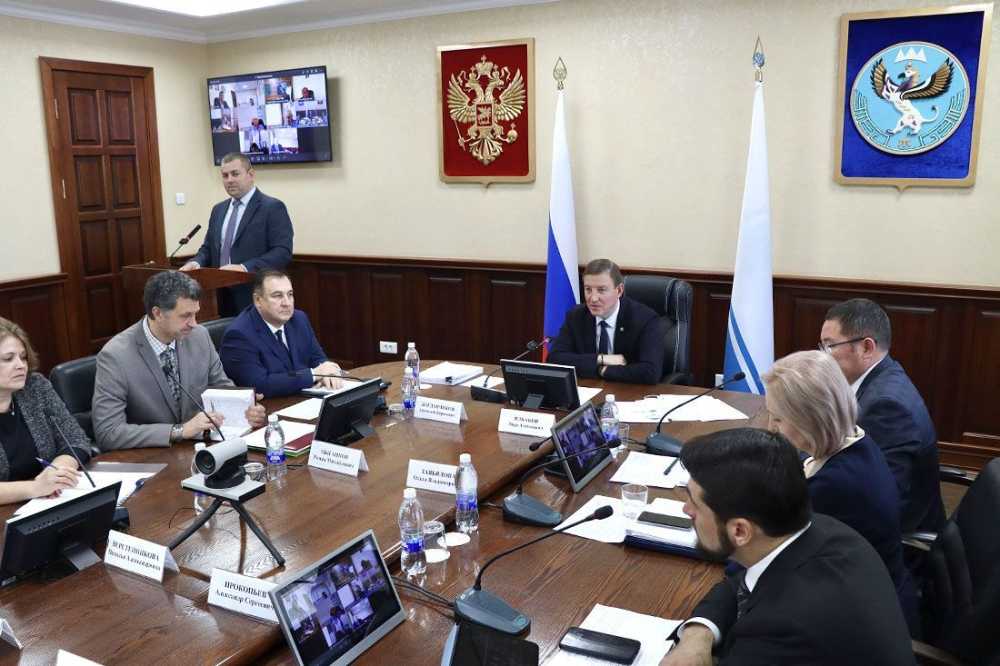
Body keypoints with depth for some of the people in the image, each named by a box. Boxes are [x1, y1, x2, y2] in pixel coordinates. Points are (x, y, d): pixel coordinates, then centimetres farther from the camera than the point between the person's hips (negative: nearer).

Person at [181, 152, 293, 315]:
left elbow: (283, 252, -16)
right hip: (224, 297, 6)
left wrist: (245, 268, -26)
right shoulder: (218, 210, 16)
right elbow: (208, 248, 19)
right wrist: (196, 262, -4)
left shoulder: (273, 207, -7)